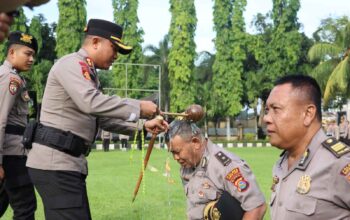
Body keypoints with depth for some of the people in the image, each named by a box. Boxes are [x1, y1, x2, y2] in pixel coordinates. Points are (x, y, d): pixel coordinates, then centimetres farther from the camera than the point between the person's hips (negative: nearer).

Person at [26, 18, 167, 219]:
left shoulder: (89, 75, 22)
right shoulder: (71, 64, -8)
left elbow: (104, 119, 22)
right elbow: (90, 103, -25)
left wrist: (143, 125, 12)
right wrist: (138, 107, -19)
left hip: (71, 163, 10)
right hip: (54, 162, -10)